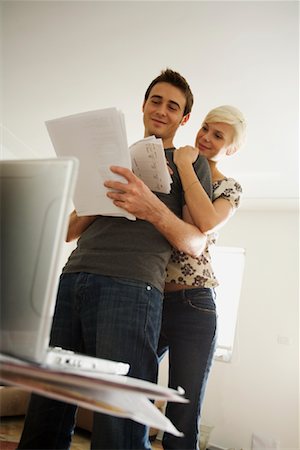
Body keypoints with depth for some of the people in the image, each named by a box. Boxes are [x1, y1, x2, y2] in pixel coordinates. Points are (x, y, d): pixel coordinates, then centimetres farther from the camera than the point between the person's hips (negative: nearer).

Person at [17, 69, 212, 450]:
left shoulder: (191, 163, 15)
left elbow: (196, 244, 5)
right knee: (44, 417, 3)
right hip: (72, 279, 5)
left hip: (131, 286, -4)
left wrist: (154, 210, -14)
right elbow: (69, 231, 24)